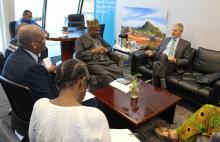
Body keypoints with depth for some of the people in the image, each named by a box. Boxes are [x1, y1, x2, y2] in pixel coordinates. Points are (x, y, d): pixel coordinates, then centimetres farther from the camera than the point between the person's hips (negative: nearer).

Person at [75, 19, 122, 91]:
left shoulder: (99, 37, 25)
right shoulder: (81, 40, 8)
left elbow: (109, 47, 29)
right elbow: (79, 55, -3)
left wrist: (105, 50, 5)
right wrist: (93, 51, -8)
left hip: (107, 61, 5)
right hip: (93, 63, -5)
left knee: (119, 72, -24)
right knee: (106, 75, -33)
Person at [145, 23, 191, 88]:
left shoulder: (186, 44, 12)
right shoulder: (166, 39, 25)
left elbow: (186, 60, 6)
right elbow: (157, 50, 26)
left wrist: (175, 60, -12)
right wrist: (152, 52, 2)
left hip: (172, 64, -3)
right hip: (160, 59, 3)